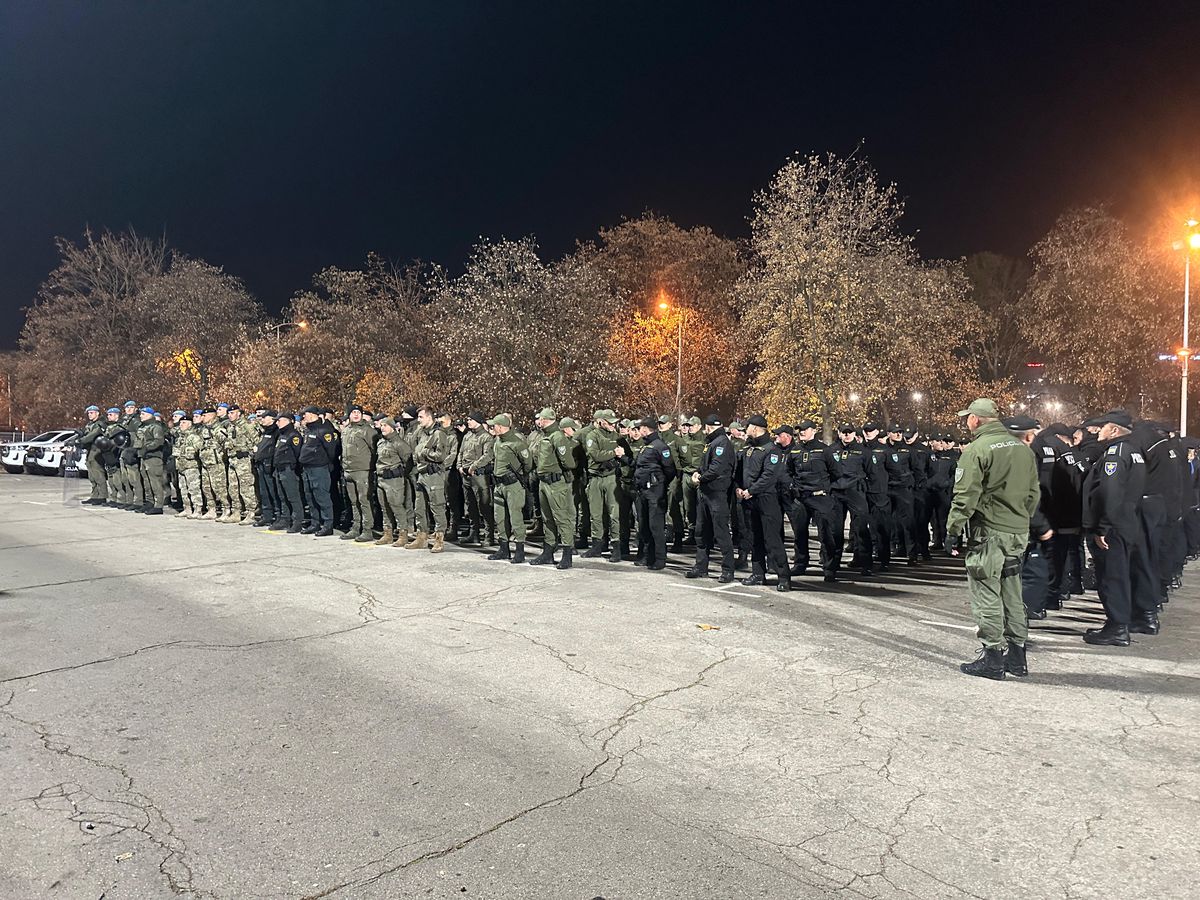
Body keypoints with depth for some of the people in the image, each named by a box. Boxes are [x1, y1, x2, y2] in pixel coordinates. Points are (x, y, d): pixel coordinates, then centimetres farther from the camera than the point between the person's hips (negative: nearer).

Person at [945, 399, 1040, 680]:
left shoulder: (976, 450, -13)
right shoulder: (1022, 448, 11)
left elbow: (965, 497, -16)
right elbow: (1033, 493, 16)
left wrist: (952, 530, -9)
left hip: (988, 531, -8)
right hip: (1019, 531, 8)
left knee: (986, 594, 0)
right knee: (1011, 592, 15)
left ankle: (993, 657, 4)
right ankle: (1016, 654, 22)